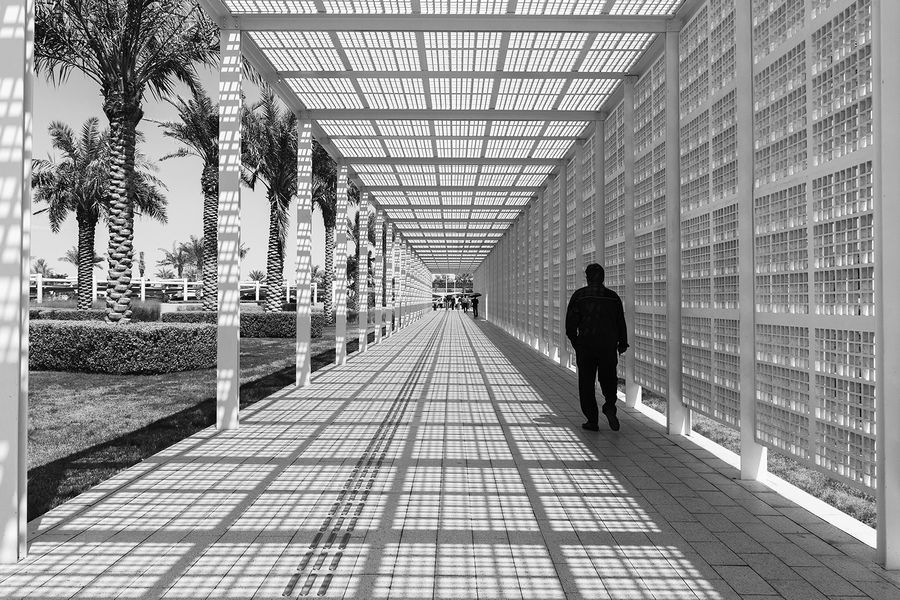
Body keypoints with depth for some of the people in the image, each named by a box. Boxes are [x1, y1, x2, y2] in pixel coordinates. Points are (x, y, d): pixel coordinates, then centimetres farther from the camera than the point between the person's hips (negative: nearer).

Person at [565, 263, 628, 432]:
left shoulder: (579, 296, -1)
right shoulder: (613, 297, 7)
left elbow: (570, 323, -4)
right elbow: (621, 323, 8)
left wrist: (574, 340, 10)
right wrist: (623, 344, 16)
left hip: (586, 345, -2)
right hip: (609, 346, 2)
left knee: (586, 383, 6)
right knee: (608, 379, 15)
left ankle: (592, 419, 4)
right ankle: (610, 405, -10)